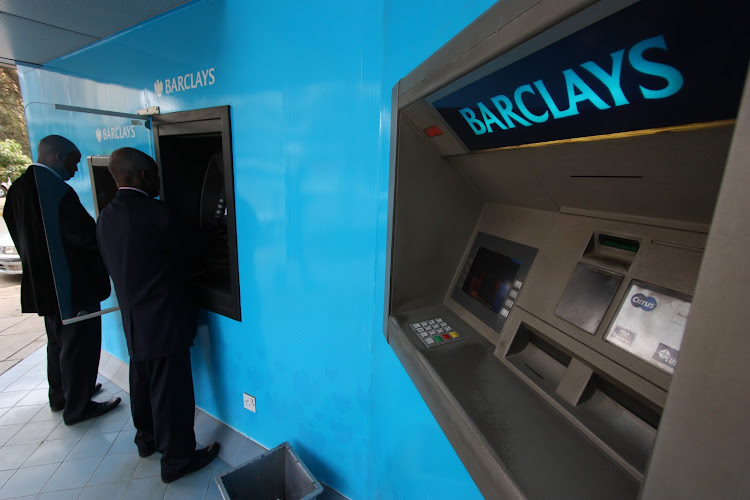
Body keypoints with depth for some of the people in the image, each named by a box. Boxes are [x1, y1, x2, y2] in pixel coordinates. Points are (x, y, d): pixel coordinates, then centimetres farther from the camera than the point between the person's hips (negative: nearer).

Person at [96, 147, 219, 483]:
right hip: (164, 321, -8)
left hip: (132, 320, 8)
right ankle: (177, 458, 21)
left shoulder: (105, 217, 3)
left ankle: (146, 439, 45)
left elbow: (112, 265, 10)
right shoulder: (158, 214, -21)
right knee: (171, 392, 5)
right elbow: (186, 254, -9)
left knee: (142, 383, 24)